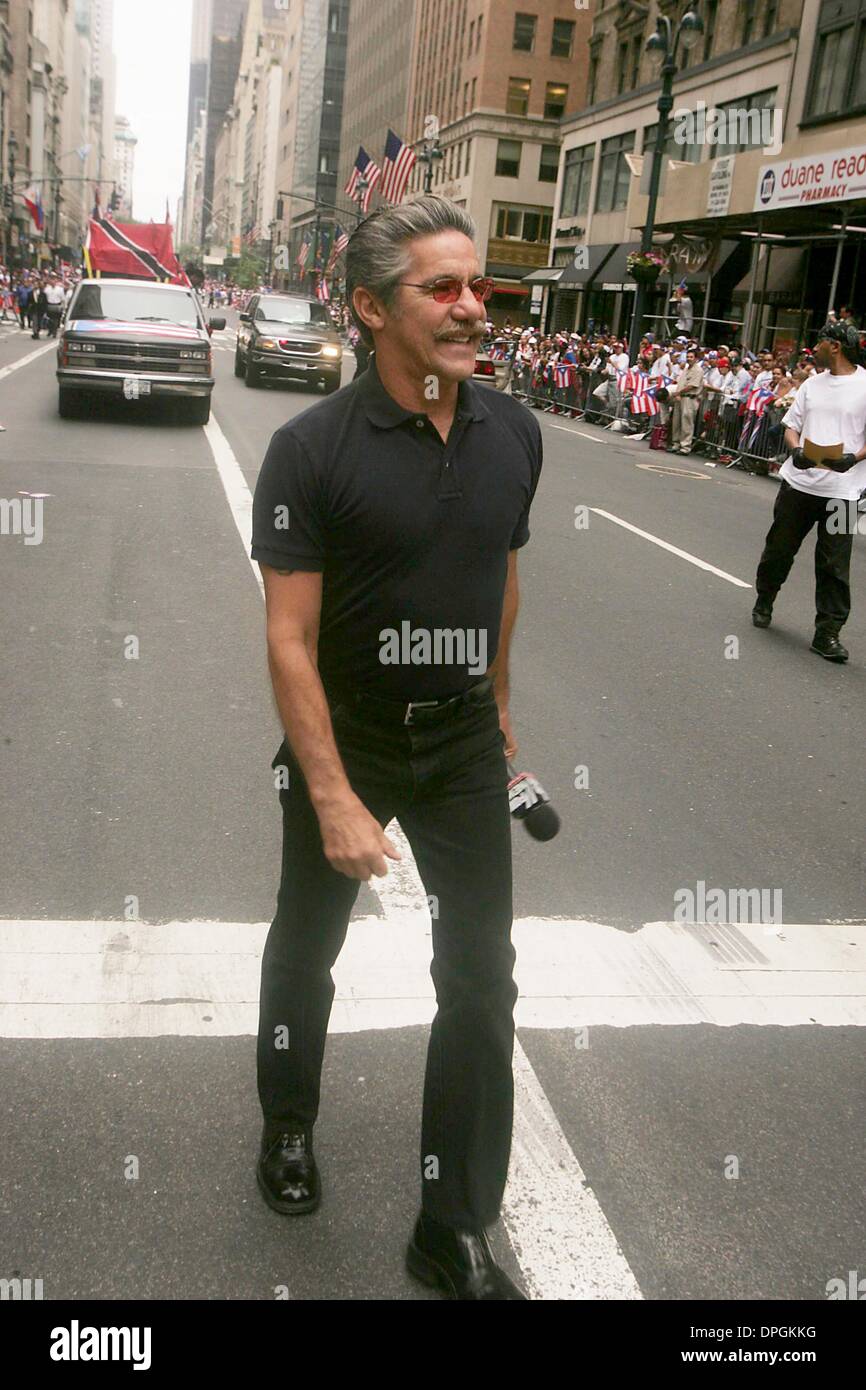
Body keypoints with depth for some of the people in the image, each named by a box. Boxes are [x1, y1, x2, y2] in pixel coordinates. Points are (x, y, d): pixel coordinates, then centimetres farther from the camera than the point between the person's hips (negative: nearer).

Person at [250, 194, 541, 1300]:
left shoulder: (513, 433, -3)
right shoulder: (313, 449, -18)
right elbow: (289, 640, -20)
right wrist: (335, 799, -24)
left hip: (464, 746, 4)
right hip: (344, 742, -3)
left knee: (482, 981, 5)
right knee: (306, 947, 18)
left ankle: (455, 1230, 23)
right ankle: (288, 1122, 48)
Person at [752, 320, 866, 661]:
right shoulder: (813, 383, 12)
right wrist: (796, 450, -7)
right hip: (798, 481, 5)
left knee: (834, 564, -4)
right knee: (779, 547, 13)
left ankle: (827, 634, 3)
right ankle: (764, 602, 37)